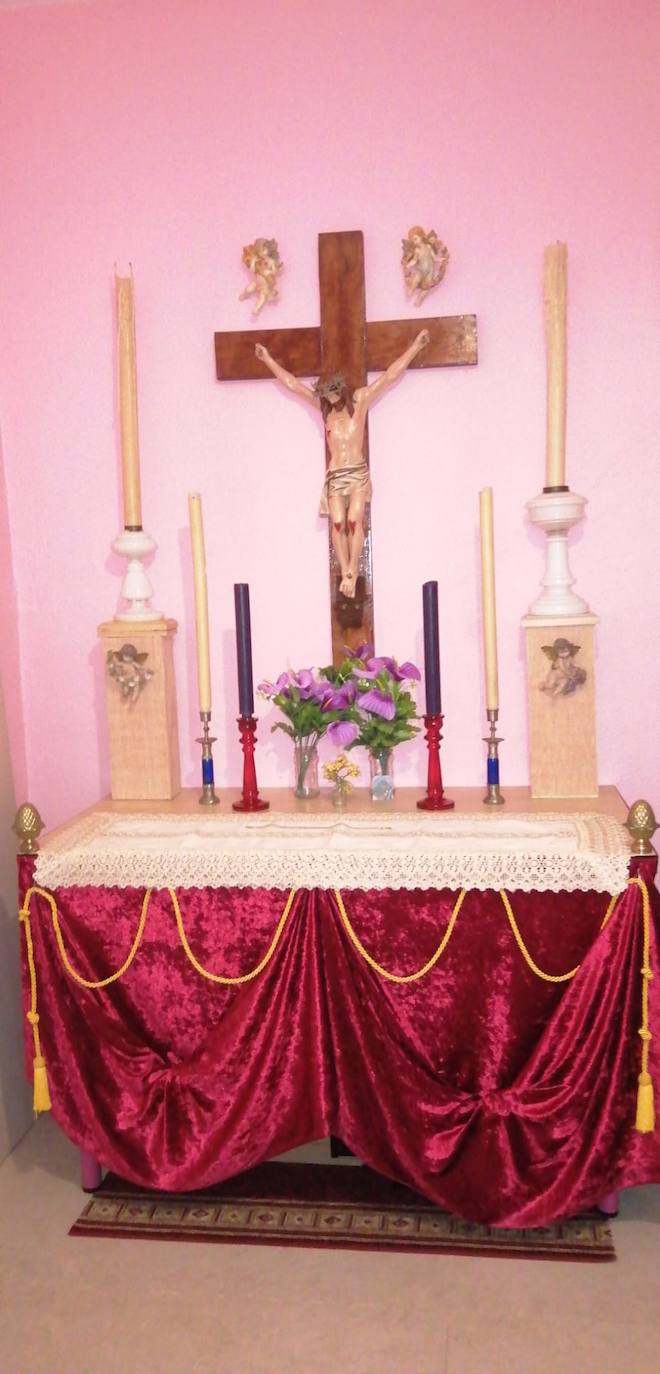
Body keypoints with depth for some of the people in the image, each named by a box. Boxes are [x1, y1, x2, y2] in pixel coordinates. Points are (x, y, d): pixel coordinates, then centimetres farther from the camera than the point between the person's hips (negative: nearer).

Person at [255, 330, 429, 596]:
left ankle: (352, 572, -13)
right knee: (338, 523, -13)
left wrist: (416, 345, 4)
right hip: (334, 475, 2)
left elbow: (390, 375, 4)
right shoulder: (323, 406, 10)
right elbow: (293, 383, 16)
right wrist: (268, 360, 21)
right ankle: (345, 573, -10)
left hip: (358, 473, -2)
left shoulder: (360, 400, 4)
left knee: (354, 520, -17)